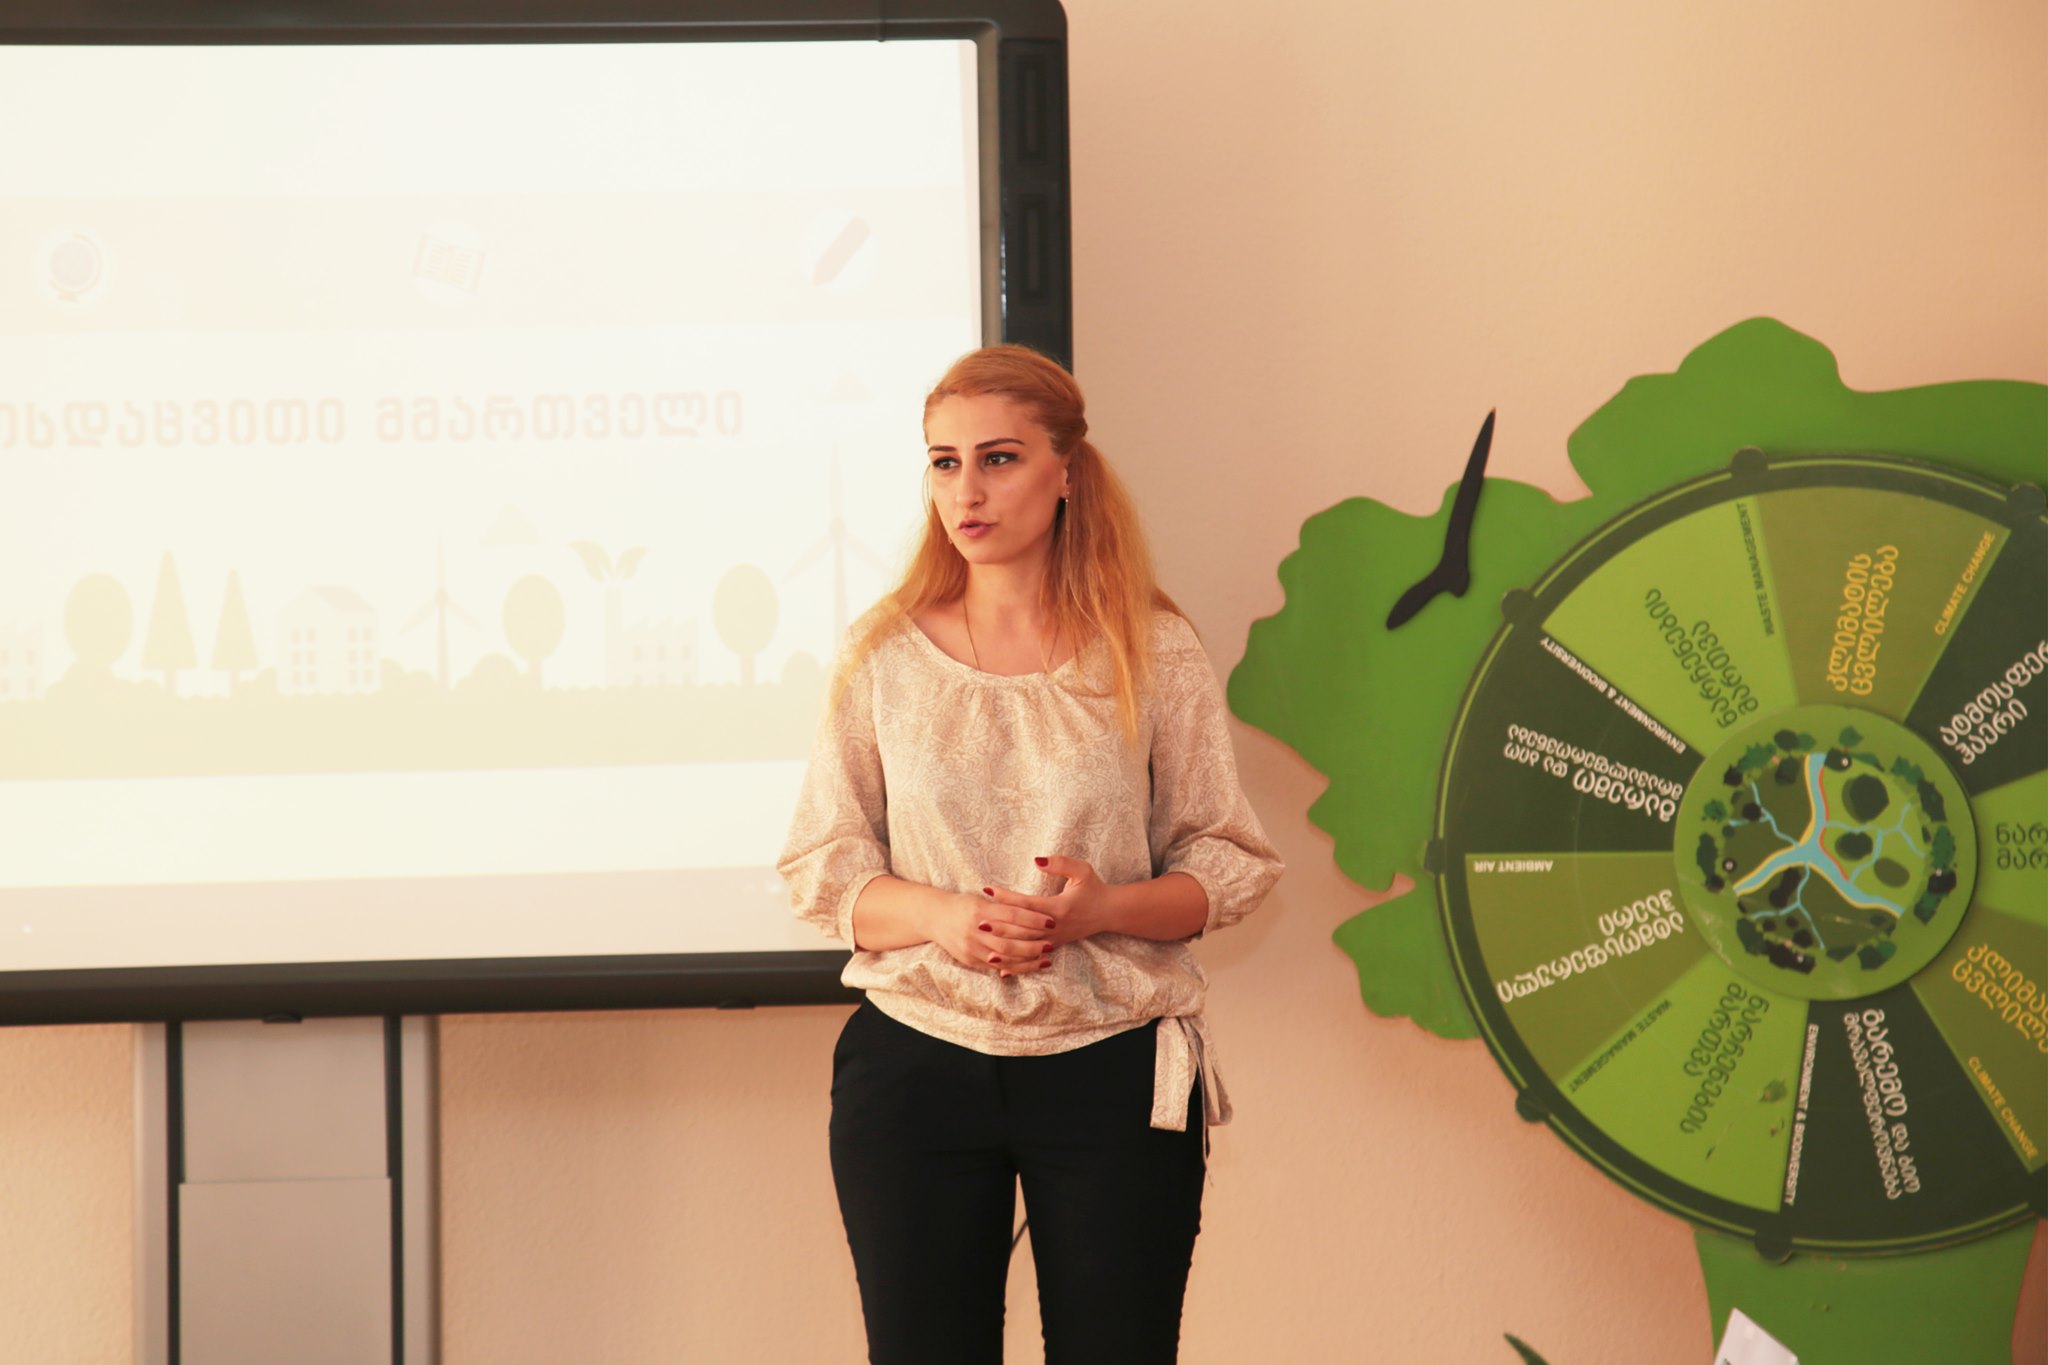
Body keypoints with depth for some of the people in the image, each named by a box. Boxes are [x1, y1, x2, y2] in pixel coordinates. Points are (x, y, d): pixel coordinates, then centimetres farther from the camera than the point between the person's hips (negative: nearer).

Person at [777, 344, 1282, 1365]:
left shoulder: (1152, 653, 0)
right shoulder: (884, 656, 3)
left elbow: (1231, 865, 2)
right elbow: (819, 869, 4)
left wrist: (1103, 906, -17)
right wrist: (941, 916, -15)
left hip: (1114, 1074, -1)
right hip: (915, 1073, 1)